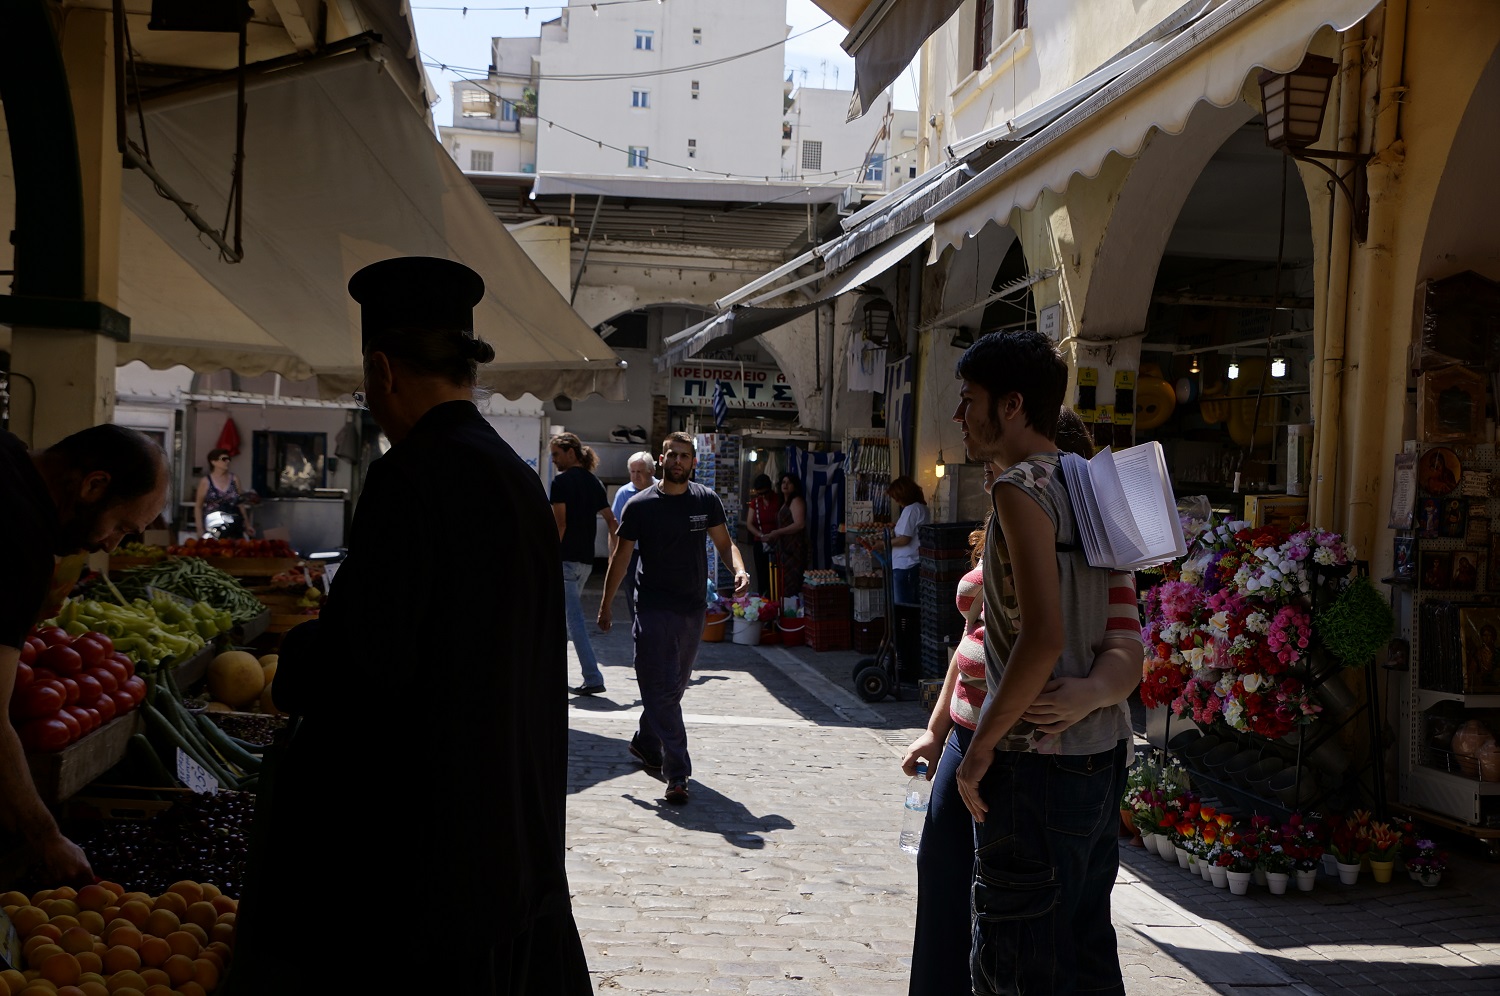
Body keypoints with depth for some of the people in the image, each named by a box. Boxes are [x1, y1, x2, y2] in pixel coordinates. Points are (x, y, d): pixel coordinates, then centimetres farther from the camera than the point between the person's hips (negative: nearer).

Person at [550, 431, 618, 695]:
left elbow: (560, 523, -15)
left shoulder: (561, 481, -9)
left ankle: (593, 678, -14)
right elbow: (610, 520, 12)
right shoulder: (594, 482, 13)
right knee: (566, 616, 19)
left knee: (574, 619, -8)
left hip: (566, 558, -8)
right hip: (586, 560, 8)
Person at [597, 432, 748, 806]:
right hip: (653, 609, -4)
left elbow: (724, 542, 12)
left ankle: (645, 743, 37)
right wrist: (605, 606, 5)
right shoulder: (640, 505, -4)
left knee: (674, 686, 15)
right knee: (662, 689, -9)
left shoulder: (706, 501, 4)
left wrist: (739, 569, -10)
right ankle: (677, 774, -10)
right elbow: (621, 557, 2)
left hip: (693, 608, 4)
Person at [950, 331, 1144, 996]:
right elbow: (1123, 629, 15)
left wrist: (982, 744, -16)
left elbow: (1043, 637, -24)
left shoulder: (1021, 487, -15)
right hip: (1100, 749, 9)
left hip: (1037, 760, -9)